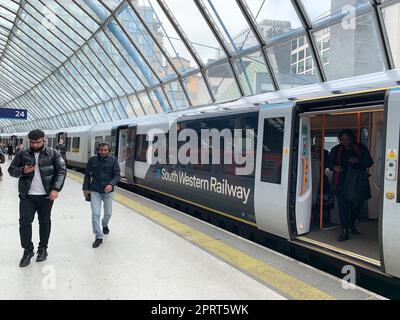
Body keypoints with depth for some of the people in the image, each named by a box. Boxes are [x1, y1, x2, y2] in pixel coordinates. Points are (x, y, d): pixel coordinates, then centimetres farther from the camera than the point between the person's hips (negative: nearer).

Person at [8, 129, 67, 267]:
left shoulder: (53, 153, -4)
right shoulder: (22, 154, 1)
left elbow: (61, 171, -6)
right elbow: (11, 170, 7)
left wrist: (56, 189, -17)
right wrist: (23, 170, -15)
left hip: (46, 195, -1)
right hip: (27, 195, 1)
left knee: (45, 222, 10)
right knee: (24, 221, 0)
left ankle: (43, 248, 28)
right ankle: (28, 250, 17)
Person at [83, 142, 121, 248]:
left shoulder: (113, 160, -7)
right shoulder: (92, 160, -3)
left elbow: (117, 175, -7)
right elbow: (87, 175, 6)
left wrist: (111, 184, -23)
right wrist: (85, 188, 4)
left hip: (108, 191, 1)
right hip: (95, 191, 0)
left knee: (108, 212, 17)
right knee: (95, 214, -7)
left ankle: (104, 225, 50)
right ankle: (98, 237, 1)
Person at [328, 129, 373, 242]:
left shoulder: (361, 148, 5)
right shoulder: (336, 150, 7)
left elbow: (369, 162, 4)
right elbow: (330, 164, 11)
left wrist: (358, 161, -14)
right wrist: (334, 168, -12)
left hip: (358, 182, 1)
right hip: (342, 182, -1)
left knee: (357, 204, 13)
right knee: (343, 206, -10)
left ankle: (352, 224, 40)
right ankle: (344, 232, -8)